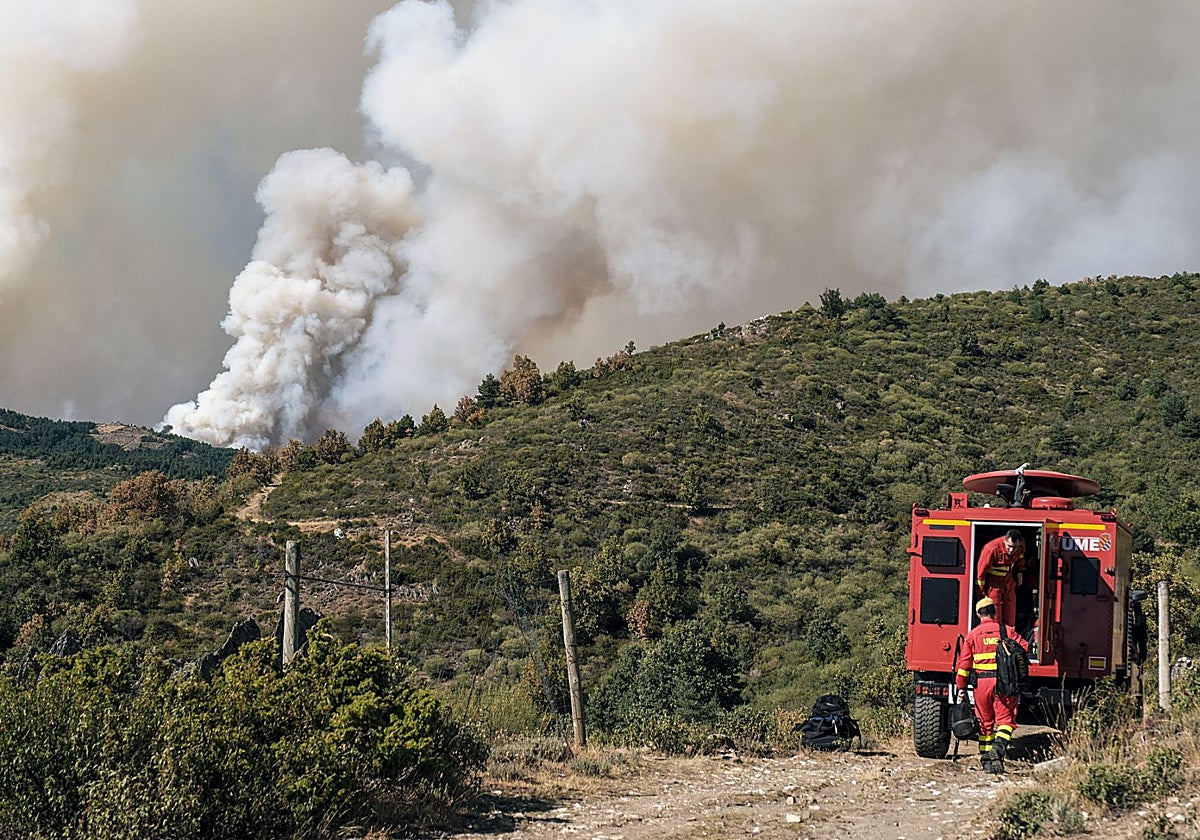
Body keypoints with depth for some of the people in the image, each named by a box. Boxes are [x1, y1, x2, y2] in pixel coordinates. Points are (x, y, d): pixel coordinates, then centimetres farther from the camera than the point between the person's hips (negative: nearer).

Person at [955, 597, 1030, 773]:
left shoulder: (972, 635, 3)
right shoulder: (1007, 631, 1)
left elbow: (963, 663, 3)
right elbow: (1024, 647, -1)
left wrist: (961, 687, 10)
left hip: (981, 682, 1)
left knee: (985, 722, 12)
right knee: (1005, 719, 3)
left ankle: (986, 760, 14)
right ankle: (999, 747, -22)